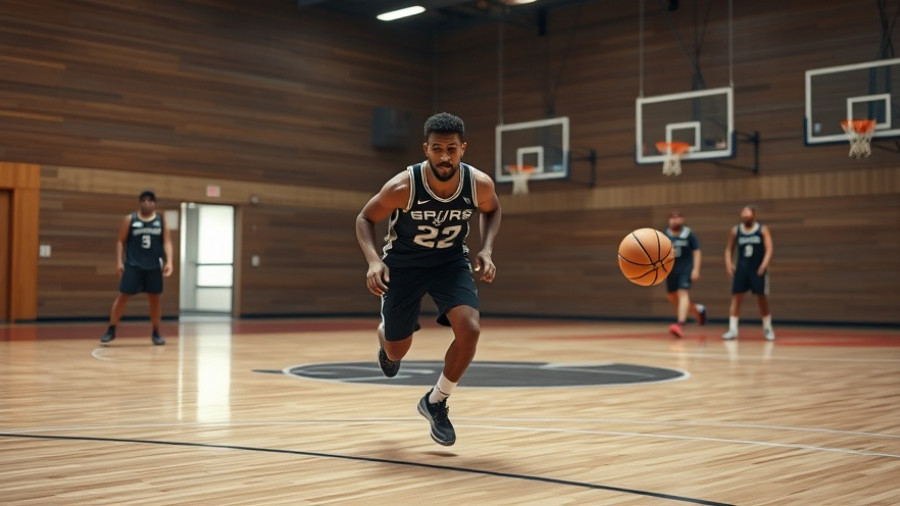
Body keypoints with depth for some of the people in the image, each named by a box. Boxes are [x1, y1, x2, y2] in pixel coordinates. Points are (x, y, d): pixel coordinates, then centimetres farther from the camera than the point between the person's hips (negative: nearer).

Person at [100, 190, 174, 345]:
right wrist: (119, 261, -6)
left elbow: (167, 241, 0)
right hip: (133, 265, -1)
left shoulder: (161, 220, 4)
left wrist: (169, 262, -11)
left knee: (155, 298, 5)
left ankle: (156, 333, 16)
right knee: (123, 296, -1)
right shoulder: (129, 219, 0)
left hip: (154, 266, 2)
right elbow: (121, 241, 3)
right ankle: (111, 330, 9)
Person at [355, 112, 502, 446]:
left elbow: (492, 211, 4)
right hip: (403, 263, -1)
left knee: (469, 330, -22)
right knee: (397, 352, 9)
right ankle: (386, 337, 51)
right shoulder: (403, 186, -29)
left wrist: (486, 249, -12)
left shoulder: (479, 184, -21)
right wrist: (373, 259, -29)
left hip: (451, 262, 2)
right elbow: (365, 219, -12)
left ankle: (435, 403, 2)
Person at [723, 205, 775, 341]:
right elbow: (729, 248, 13)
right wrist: (729, 263, -2)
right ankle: (732, 329, -4)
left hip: (758, 269, -2)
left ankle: (767, 328, 19)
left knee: (762, 298, 4)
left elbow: (769, 248, -9)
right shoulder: (736, 230, 5)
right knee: (736, 297, -5)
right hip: (741, 268, 2)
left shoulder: (762, 230, -2)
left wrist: (764, 264, -23)